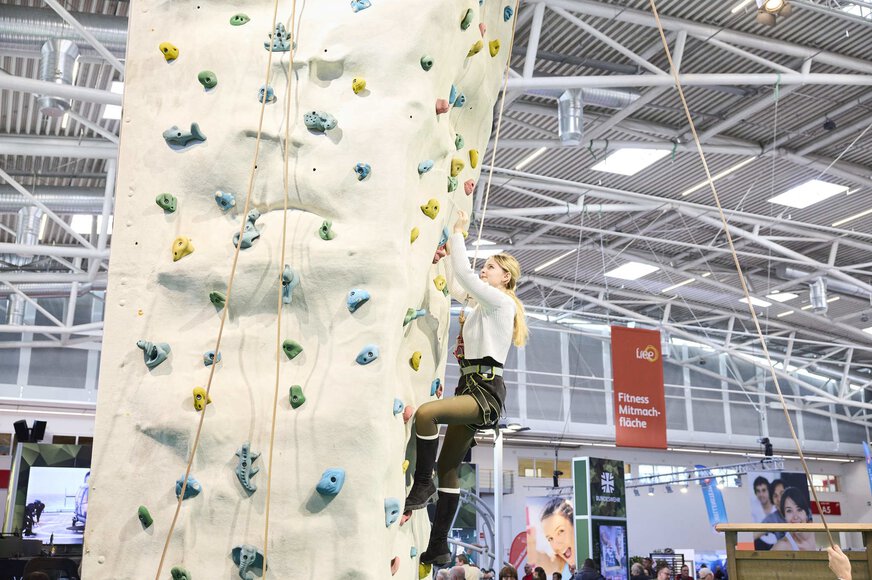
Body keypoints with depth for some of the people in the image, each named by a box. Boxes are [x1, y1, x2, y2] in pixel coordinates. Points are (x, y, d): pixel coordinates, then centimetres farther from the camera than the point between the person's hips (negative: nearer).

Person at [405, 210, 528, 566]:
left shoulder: (501, 301, -5)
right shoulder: (485, 304, 21)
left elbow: (465, 275, -13)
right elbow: (457, 286, 30)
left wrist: (458, 234, -3)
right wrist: (450, 248, 24)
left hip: (486, 391, -10)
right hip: (472, 388, 10)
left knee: (424, 413, -33)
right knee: (448, 469, 6)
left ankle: (423, 485, -17)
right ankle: (438, 547, 10)